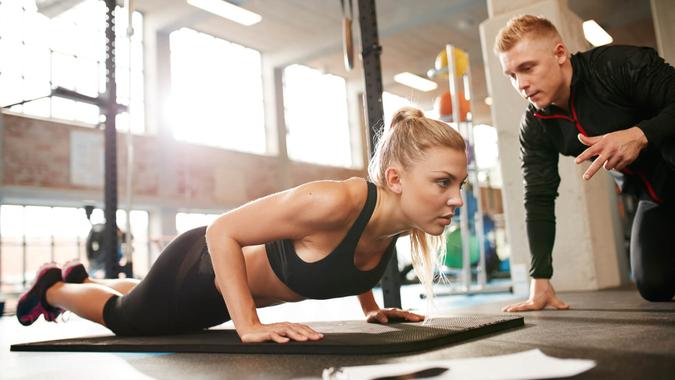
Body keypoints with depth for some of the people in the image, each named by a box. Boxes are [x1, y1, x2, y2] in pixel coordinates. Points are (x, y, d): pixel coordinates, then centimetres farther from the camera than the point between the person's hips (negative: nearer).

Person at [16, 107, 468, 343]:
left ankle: (82, 279, 66)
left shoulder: (403, 216, -18)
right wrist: (249, 326, -36)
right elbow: (221, 232, -34)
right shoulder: (335, 201, -43)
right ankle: (52, 288, 55)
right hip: (200, 267, -7)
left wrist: (370, 308, 3)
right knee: (123, 318, 25)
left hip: (239, 281, 7)